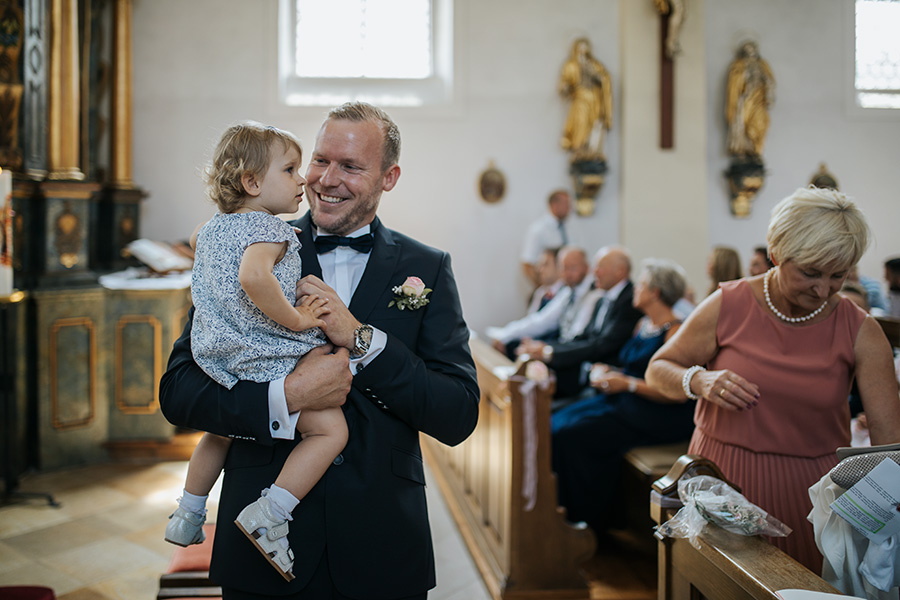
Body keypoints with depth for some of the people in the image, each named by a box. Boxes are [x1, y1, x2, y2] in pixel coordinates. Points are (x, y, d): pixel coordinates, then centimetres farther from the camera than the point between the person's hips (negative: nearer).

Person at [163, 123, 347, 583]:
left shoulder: (213, 228, 15)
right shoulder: (270, 230, -14)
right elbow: (253, 275, -34)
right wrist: (294, 319, -25)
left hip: (220, 361, 10)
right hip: (267, 361, -9)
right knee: (330, 429, -7)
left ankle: (187, 516, 45)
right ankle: (269, 514, -15)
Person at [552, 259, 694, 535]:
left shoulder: (676, 332, -14)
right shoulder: (643, 325, 14)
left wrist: (627, 384, -19)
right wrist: (604, 371, 2)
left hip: (656, 417, -9)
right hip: (622, 402, 9)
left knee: (572, 435, -23)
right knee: (555, 423, -9)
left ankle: (593, 520, -7)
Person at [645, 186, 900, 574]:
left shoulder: (861, 333, -5)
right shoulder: (728, 307, -6)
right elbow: (658, 370, 2)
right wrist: (699, 381, -19)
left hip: (811, 493, 1)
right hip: (723, 479, 0)